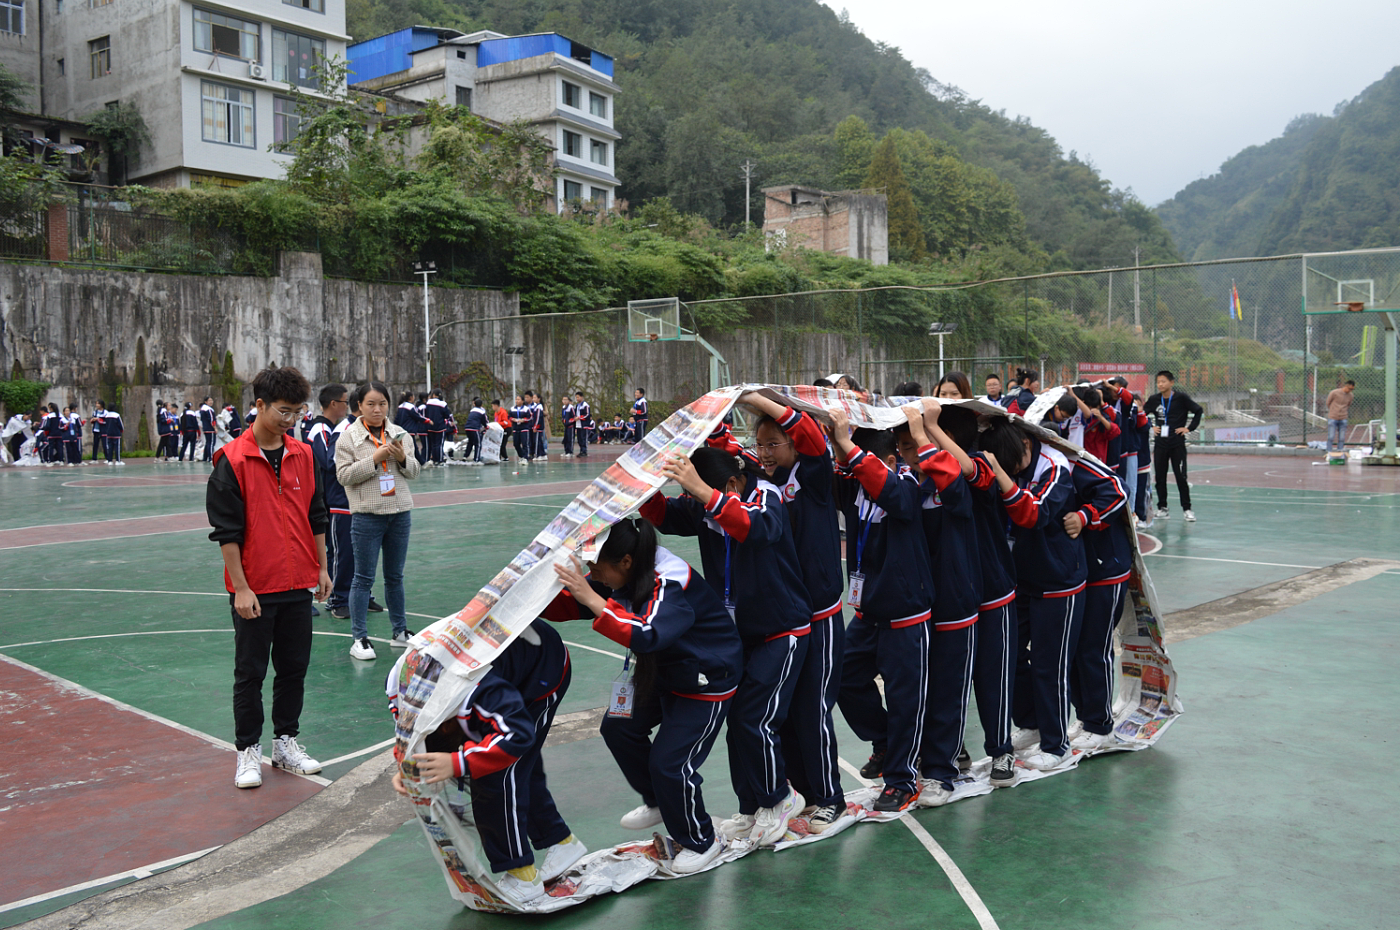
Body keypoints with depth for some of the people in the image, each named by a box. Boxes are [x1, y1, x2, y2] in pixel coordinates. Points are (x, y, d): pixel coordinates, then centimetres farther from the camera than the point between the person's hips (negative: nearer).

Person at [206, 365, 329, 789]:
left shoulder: (304, 456, 5)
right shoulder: (232, 460, -10)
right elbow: (226, 531, -11)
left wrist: (322, 568, 11)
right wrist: (241, 587, -13)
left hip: (298, 585, 5)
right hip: (255, 590, -5)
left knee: (294, 667, 12)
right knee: (250, 673, 6)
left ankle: (286, 743, 26)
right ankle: (248, 751, 19)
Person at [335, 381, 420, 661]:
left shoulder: (400, 434, 8)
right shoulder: (349, 438, -3)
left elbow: (414, 472, 10)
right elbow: (344, 475, -11)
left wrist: (403, 457, -10)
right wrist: (375, 458, -17)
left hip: (400, 513, 4)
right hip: (366, 515, -4)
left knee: (395, 576, 14)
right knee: (363, 577, 0)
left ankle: (400, 631, 24)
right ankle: (358, 638, 4)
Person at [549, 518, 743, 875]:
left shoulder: (671, 585, -36)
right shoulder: (619, 574, -11)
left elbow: (645, 635, -53)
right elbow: (566, 606, -3)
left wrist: (590, 597, -53)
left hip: (708, 681, -9)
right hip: (663, 671, 9)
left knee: (669, 764, -8)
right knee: (619, 727, 10)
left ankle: (701, 841, 18)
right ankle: (658, 803, 34)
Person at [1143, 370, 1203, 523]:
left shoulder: (1181, 397, -7)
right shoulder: (1154, 399, 2)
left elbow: (1198, 410, -3)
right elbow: (1142, 414, 17)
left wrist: (1189, 428, -6)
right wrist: (1151, 427, 6)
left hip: (1177, 443, -3)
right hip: (1160, 444, 3)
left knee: (1181, 477, -2)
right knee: (1160, 477, 6)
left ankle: (1187, 509, 7)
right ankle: (1162, 508, 15)